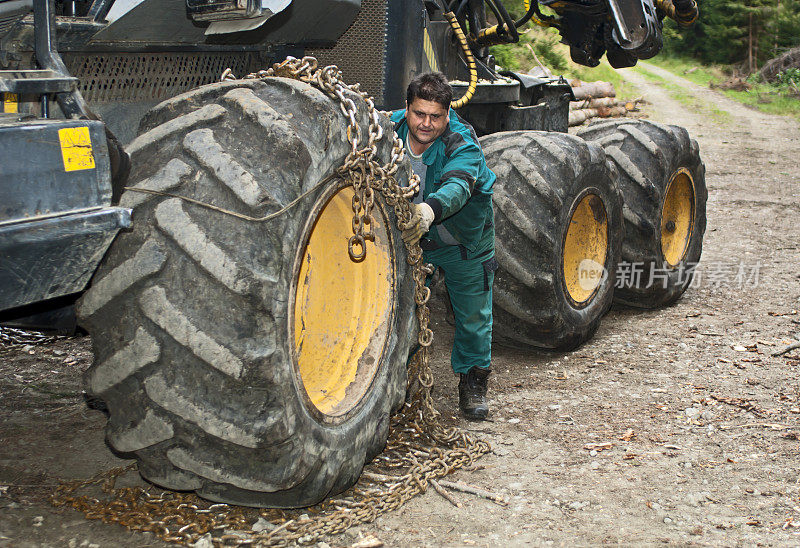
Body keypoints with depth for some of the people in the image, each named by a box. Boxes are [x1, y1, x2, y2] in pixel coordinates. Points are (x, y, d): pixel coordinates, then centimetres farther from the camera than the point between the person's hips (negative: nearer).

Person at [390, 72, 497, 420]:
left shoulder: (463, 145, -31)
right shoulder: (391, 131, -19)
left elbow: (457, 187, -50)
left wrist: (430, 209, -70)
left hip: (465, 241, -2)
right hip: (410, 236, 2)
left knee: (473, 315, 7)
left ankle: (472, 382, 29)